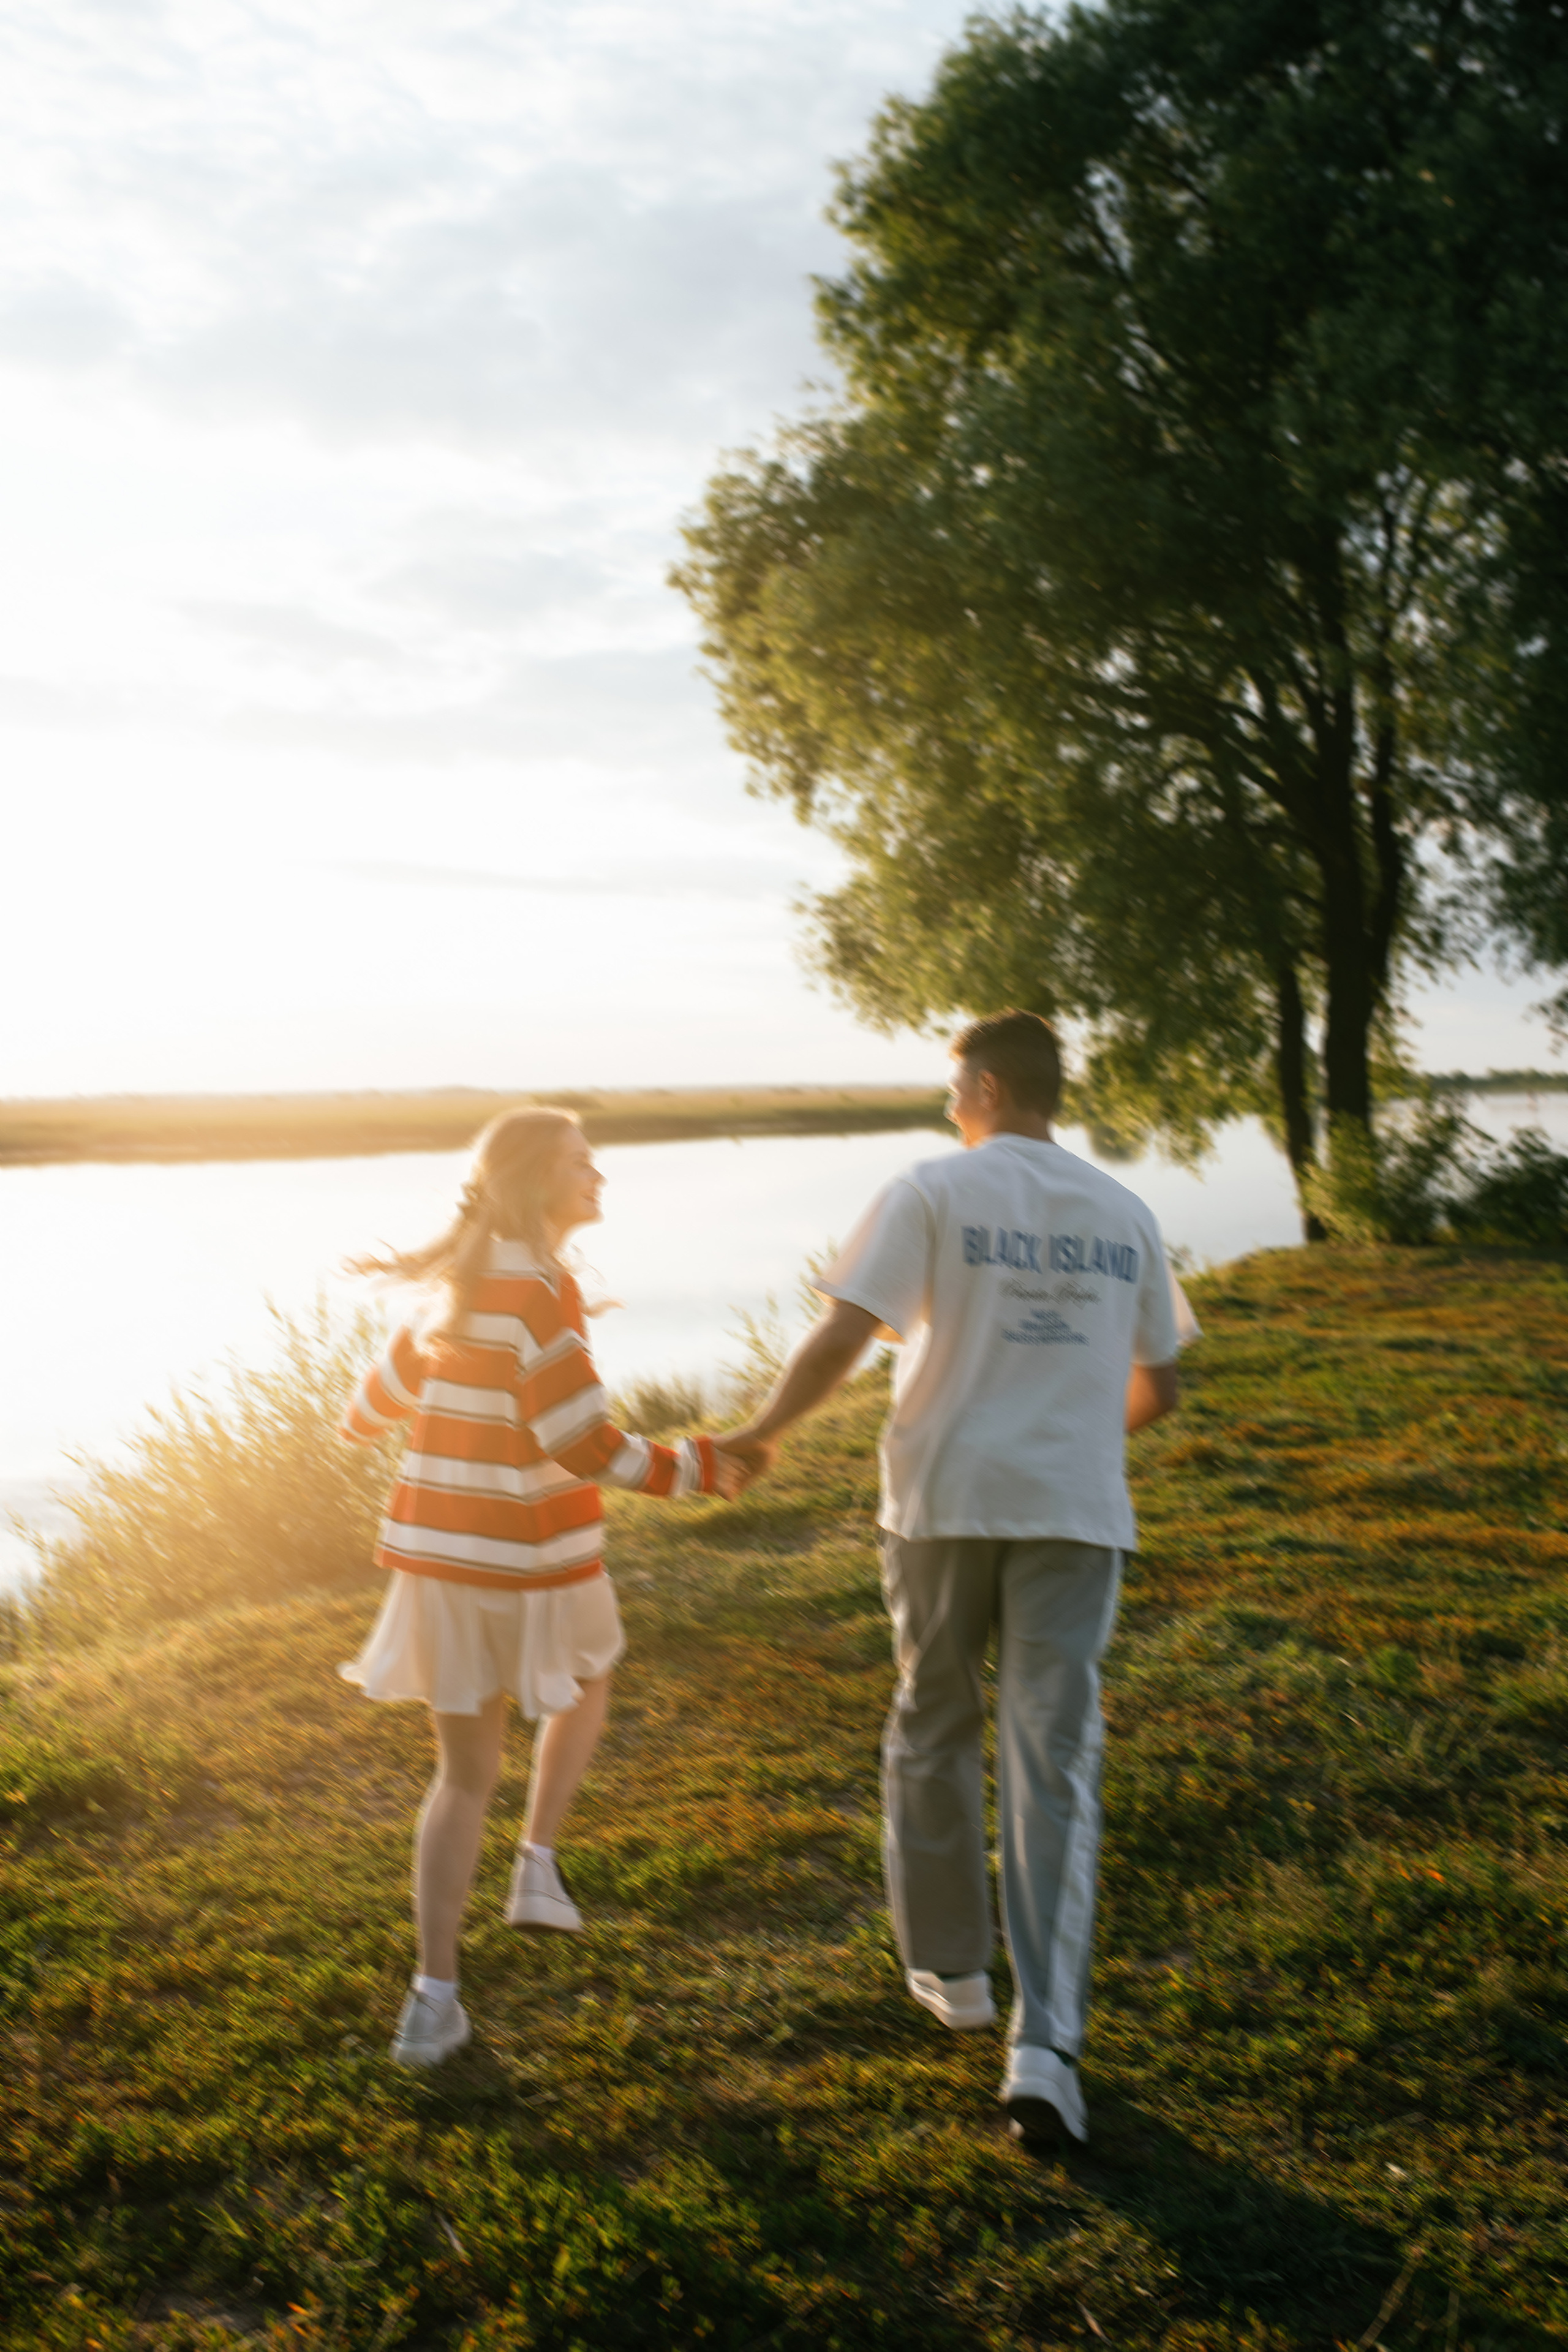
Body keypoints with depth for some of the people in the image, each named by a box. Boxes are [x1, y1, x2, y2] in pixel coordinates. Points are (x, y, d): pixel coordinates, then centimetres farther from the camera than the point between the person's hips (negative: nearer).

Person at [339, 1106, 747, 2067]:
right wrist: (698, 1468, -13)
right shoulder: (539, 1285, -17)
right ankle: (539, 1867, 20)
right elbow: (580, 1440, -23)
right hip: (536, 1559, -6)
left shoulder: (463, 1282, 8)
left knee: (466, 1774, 13)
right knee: (586, 1680, 28)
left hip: (438, 1555, 6)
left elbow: (373, 1411, 18)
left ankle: (435, 1997, 5)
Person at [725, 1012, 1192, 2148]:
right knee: (1054, 1768, 3)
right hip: (1075, 1509, 2)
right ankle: (1046, 2045, -2)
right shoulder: (1124, 1215, 9)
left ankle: (950, 1968, 30)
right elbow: (1158, 1388, 15)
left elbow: (843, 1336, -13)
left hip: (947, 1497, -2)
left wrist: (765, 1430, 2)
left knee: (935, 1733, 18)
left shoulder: (935, 1191, -4)